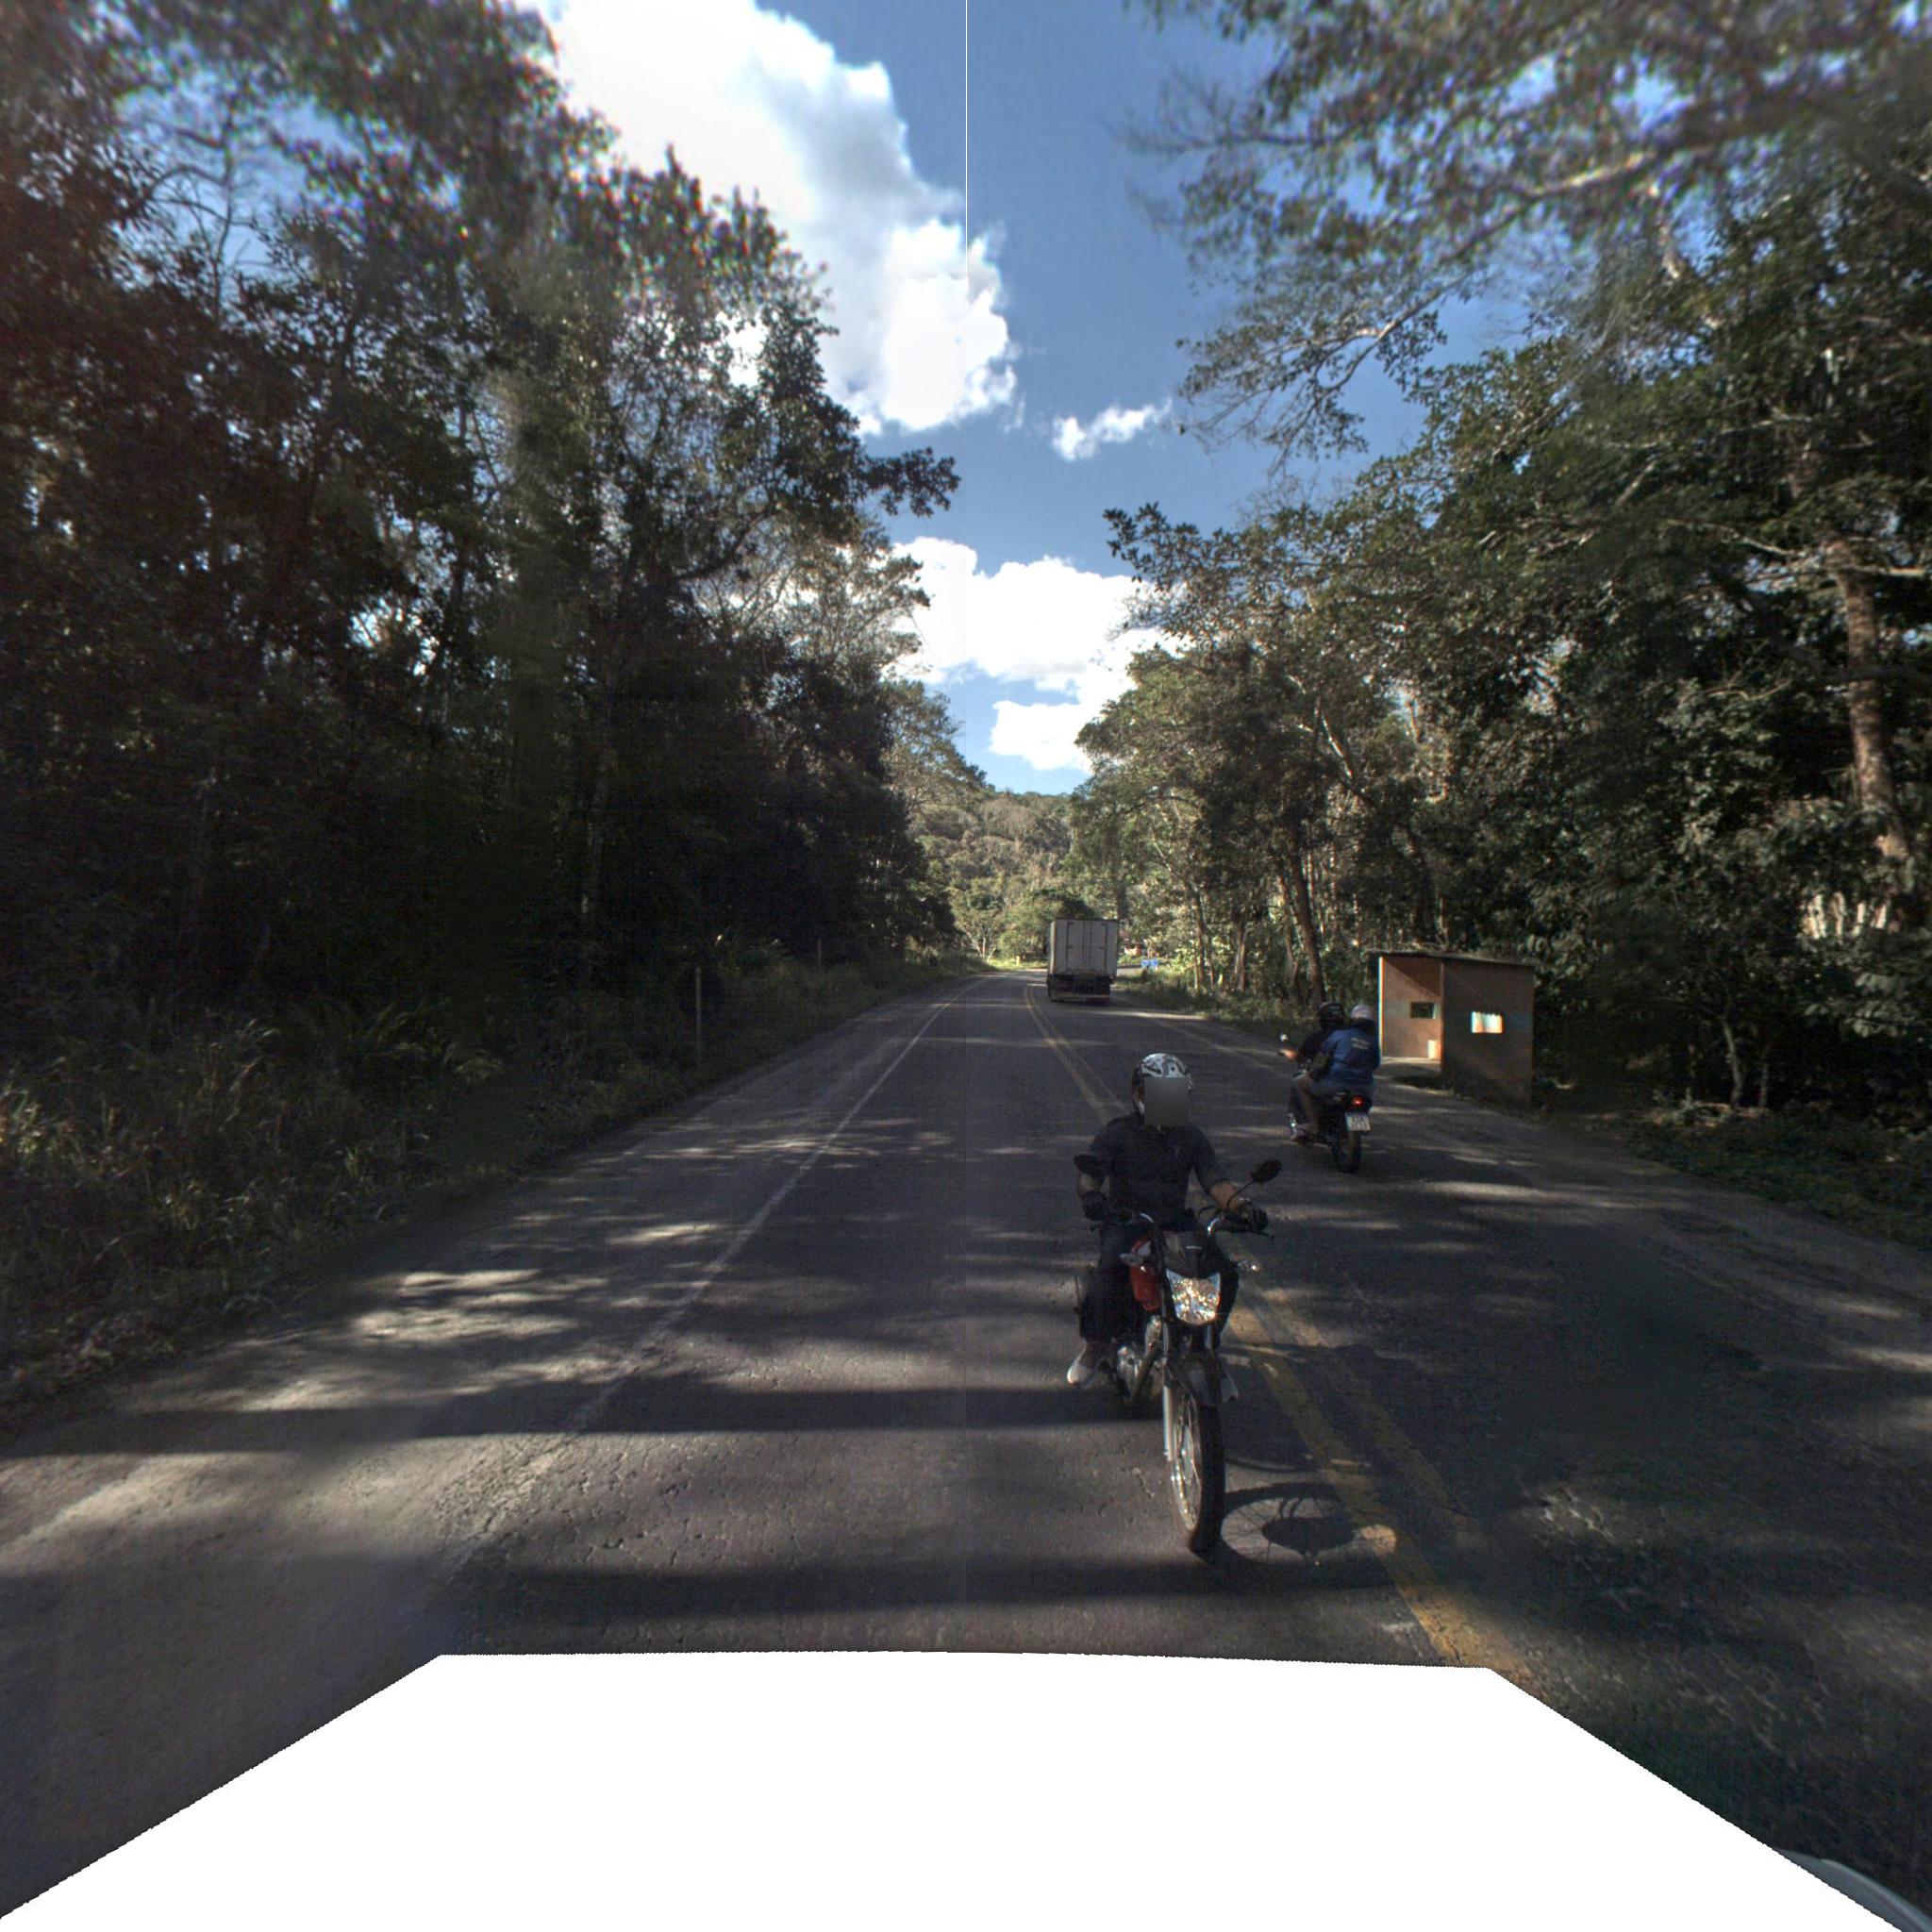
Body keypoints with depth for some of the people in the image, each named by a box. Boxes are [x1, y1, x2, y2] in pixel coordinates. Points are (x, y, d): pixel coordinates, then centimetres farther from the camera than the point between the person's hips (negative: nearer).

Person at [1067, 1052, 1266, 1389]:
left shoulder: (1191, 1136, 11)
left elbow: (1214, 1179, 0)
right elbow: (1089, 1171, -13)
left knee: (1226, 1272, -15)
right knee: (1110, 1268, -32)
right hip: (1125, 1222, -3)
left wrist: (1240, 1205, -21)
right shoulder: (1116, 1133, 0)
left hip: (1176, 1223, 4)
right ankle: (1094, 1347, -12)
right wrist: (1091, 1195, -37)